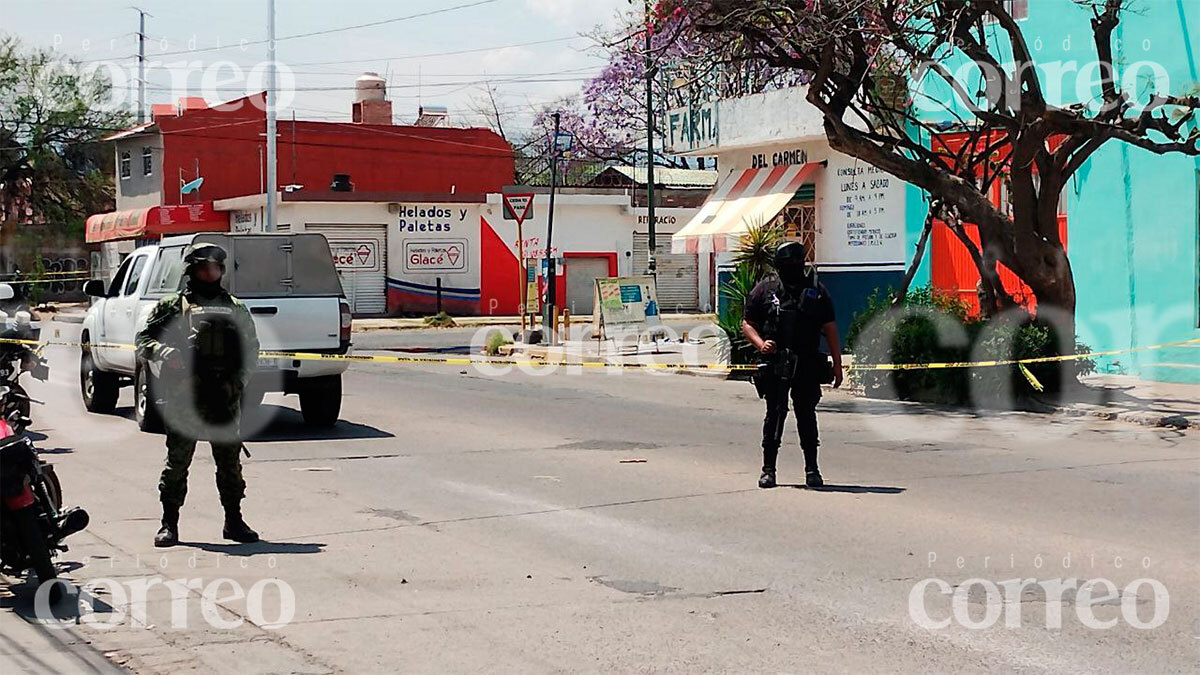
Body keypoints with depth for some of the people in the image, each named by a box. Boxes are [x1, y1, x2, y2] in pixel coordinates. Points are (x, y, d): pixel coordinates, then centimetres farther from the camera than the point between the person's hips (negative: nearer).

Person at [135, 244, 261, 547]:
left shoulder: (236, 309, 18)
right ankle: (169, 524, 7)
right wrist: (163, 351, -18)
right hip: (183, 397, -3)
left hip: (225, 398, 3)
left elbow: (251, 347, 21)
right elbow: (144, 340, 4)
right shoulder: (172, 307, 7)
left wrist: (240, 378, 4)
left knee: (230, 463, 6)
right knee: (177, 462, 0)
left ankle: (234, 521, 17)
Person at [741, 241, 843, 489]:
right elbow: (747, 323, 8)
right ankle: (768, 469, 11)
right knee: (775, 415, 2)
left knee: (807, 416, 3)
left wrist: (837, 365, 7)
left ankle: (812, 469, 10)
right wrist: (760, 343, -11)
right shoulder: (764, 290, 6)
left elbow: (830, 329, 11)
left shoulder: (817, 290, 11)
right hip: (775, 364, -1)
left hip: (808, 366, 1)